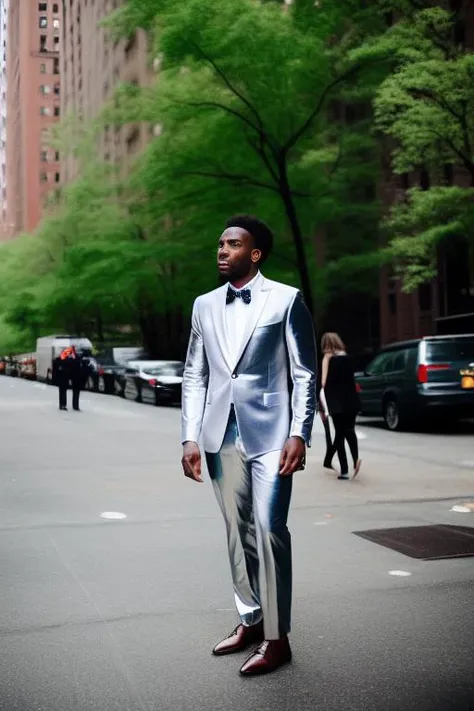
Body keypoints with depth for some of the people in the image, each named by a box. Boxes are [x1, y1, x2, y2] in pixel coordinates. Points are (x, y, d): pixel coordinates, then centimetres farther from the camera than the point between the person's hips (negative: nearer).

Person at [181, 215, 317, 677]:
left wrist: (299, 434, -11)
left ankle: (276, 637, 1)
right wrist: (190, 436, 5)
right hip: (222, 435, 5)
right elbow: (194, 375, 12)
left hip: (270, 433, -5)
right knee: (237, 531, 11)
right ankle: (250, 621, 25)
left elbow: (305, 374, -3)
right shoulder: (205, 306, 12)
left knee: (268, 529, -9)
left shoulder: (286, 300, -1)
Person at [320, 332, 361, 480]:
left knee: (340, 434, 2)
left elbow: (324, 382, -6)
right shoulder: (346, 356, 10)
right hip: (351, 400, 3)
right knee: (349, 430, 8)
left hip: (336, 401, -3)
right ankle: (355, 458, -17)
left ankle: (344, 470, -2)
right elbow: (351, 378, 6)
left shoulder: (328, 357, 0)